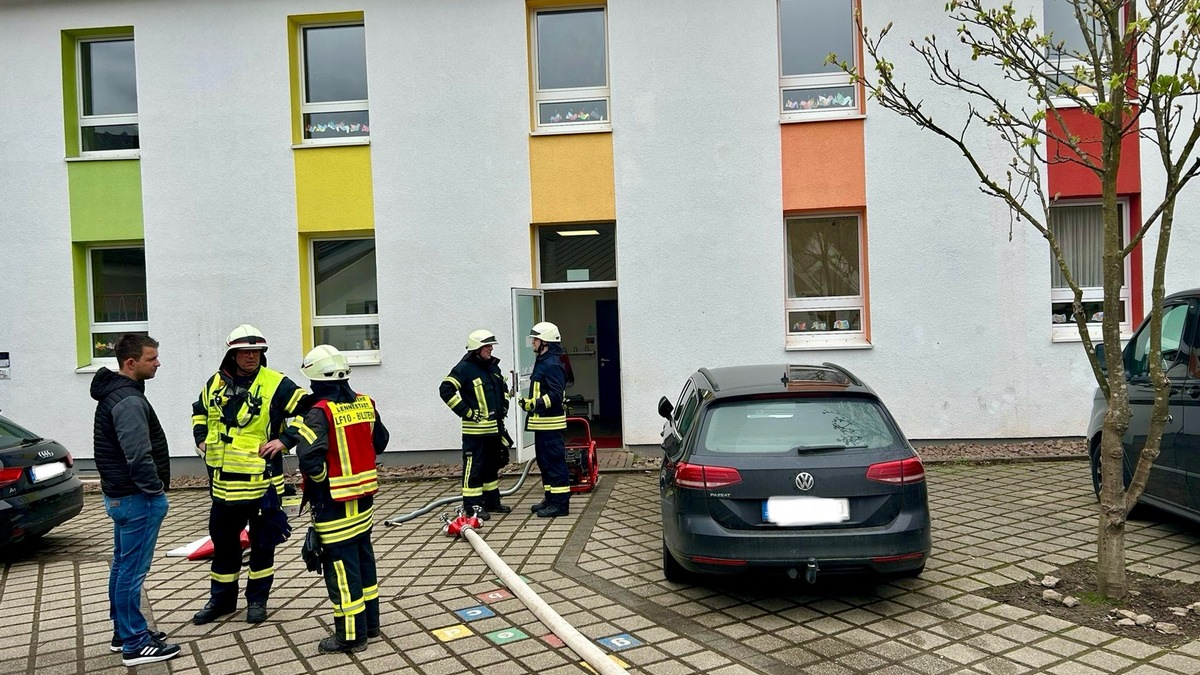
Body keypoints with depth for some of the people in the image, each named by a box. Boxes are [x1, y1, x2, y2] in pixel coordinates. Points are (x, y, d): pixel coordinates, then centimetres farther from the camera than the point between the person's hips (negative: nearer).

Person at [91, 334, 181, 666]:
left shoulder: (114, 393, 11)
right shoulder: (129, 401, -22)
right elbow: (139, 456, -29)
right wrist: (155, 490, -15)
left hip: (121, 494, 11)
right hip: (137, 498, -11)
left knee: (122, 567, 18)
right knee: (132, 571, -3)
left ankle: (125, 632, 29)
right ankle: (135, 645, 6)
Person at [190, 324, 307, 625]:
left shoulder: (276, 384, -10)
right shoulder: (215, 383, 6)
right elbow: (199, 411, 26)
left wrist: (284, 440, -15)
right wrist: (201, 438, 13)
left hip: (262, 482, -5)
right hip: (223, 482, 5)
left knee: (263, 542, 8)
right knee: (223, 541, 17)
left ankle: (258, 599, 24)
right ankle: (221, 598, 33)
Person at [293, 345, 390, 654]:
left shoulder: (320, 412, -18)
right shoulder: (365, 405, 3)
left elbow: (309, 456, -27)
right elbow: (380, 441, 15)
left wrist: (320, 479, -8)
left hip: (335, 504, -7)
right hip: (363, 497, 7)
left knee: (341, 567, 2)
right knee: (363, 559, 18)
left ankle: (351, 634, 11)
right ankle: (369, 622, 30)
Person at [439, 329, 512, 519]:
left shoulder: (493, 366, 12)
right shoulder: (464, 368, -13)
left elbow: (503, 387, 29)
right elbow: (446, 389, -21)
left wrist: (503, 407, 15)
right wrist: (466, 412, -18)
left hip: (495, 427, 9)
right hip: (475, 428, -9)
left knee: (493, 465, 17)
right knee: (474, 467, -4)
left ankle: (492, 502, 28)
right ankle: (472, 506, 3)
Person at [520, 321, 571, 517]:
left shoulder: (552, 364, -16)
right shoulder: (542, 362, 17)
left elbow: (555, 395, -24)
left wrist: (535, 404, -26)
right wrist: (529, 403, 11)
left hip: (550, 423, -11)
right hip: (542, 422, 11)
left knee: (554, 461, -6)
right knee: (544, 462, 16)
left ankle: (560, 503, -2)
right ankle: (550, 498, 26)